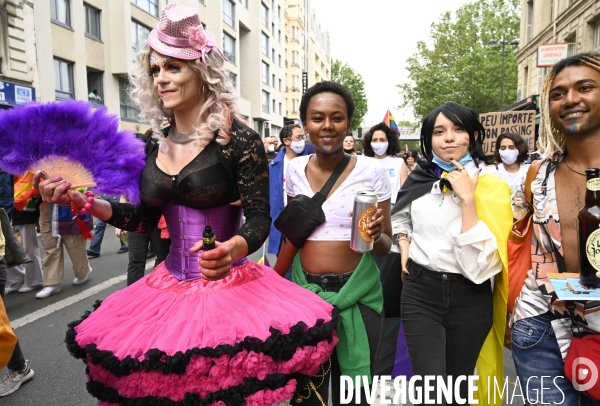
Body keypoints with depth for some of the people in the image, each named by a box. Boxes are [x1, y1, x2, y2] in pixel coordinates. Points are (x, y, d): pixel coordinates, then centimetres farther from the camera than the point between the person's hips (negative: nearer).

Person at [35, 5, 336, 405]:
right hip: (169, 286, 6)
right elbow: (146, 218, 9)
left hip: (228, 287, -5)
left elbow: (259, 217, -14)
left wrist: (232, 249, -35)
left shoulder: (239, 138, -13)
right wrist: (83, 200, -1)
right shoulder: (155, 144, 5)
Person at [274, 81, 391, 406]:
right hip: (305, 290, 3)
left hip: (357, 294, -2)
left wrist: (375, 235, -24)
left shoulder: (371, 170, -9)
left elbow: (386, 245, -3)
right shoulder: (295, 170, 0)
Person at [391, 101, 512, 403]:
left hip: (470, 297, -1)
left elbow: (482, 257, -16)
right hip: (419, 291, 1)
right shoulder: (419, 179, 2)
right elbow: (399, 217, 23)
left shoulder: (492, 186, -7)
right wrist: (404, 246, 5)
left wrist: (467, 197, -20)